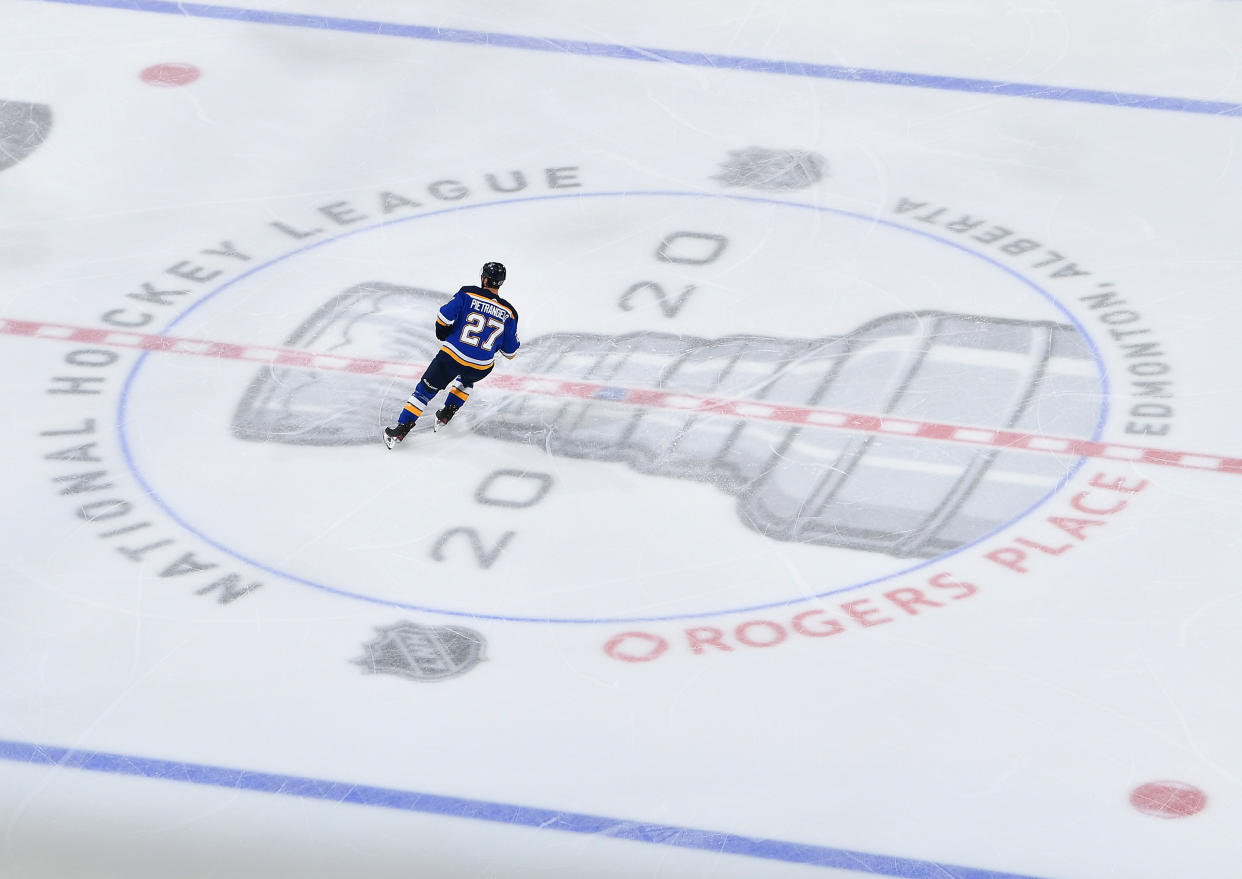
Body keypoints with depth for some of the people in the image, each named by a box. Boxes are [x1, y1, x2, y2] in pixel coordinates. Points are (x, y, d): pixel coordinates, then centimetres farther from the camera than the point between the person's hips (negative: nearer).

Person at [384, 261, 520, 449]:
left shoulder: (468, 295, -3)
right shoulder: (508, 312, 4)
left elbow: (444, 316, -10)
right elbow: (510, 351, 8)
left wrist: (443, 334, 10)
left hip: (452, 356, -2)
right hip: (481, 367, 2)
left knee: (425, 389, 13)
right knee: (466, 380, 39)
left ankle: (401, 429, 6)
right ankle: (446, 415, 34)